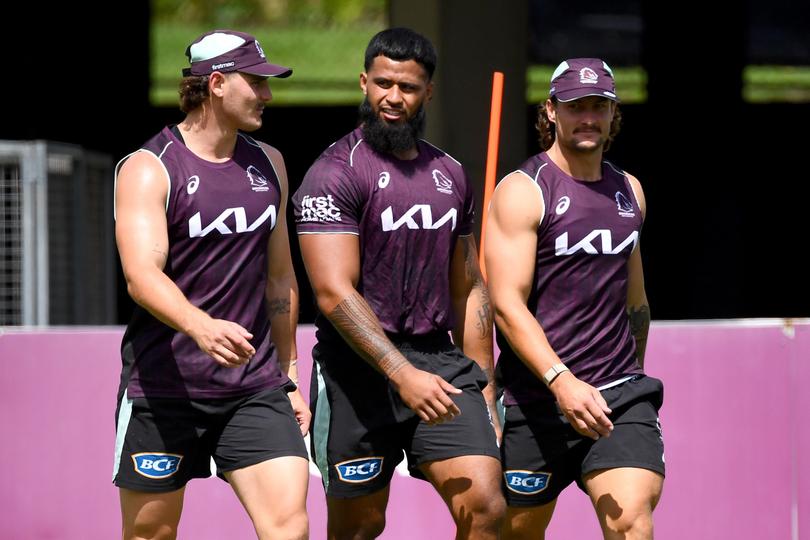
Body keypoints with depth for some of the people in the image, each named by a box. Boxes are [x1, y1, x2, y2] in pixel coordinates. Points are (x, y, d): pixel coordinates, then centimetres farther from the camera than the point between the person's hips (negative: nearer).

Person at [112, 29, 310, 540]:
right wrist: (201, 327, -41)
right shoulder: (147, 170, -8)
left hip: (255, 386, 4)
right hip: (164, 384, -4)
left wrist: (288, 373, 20)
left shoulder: (268, 164, 12)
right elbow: (142, 275, -23)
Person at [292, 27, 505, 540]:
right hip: (360, 366, -5)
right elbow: (335, 293, -17)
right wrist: (402, 375, -26)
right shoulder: (335, 173, -8)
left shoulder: (451, 175, 14)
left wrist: (484, 387, 16)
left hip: (440, 360, 5)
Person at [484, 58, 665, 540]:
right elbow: (507, 304, -16)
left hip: (620, 395, 3)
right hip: (537, 399, -3)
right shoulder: (522, 192, -6)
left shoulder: (629, 191, 14)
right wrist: (561, 382, -27)